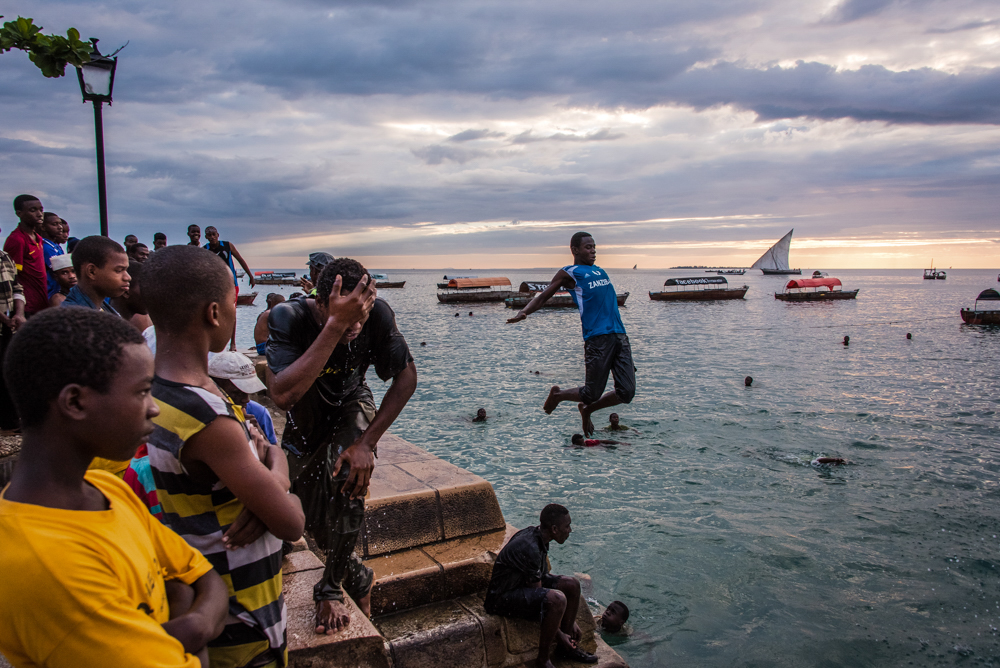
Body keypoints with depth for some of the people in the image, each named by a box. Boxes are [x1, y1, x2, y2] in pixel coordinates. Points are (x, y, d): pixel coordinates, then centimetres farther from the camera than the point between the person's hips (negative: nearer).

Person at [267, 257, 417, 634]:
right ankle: (356, 576, 35)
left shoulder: (377, 314, -31)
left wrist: (367, 442, -26)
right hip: (305, 416, 0)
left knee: (349, 475, -29)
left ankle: (331, 588, -7)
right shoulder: (288, 317, -35)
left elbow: (406, 378, -19)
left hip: (350, 406, 0)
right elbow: (283, 395, -49)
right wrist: (335, 325, -54)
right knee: (317, 524, 2)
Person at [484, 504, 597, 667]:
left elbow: (545, 577, 9)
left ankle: (565, 648, 15)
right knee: (556, 599, -31)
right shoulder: (529, 548, -29)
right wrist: (559, 634, -15)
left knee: (572, 585, 3)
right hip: (502, 597, -10)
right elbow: (538, 595, -24)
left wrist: (571, 621, 8)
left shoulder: (537, 536, 1)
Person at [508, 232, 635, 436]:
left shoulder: (600, 271, 25)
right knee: (592, 394, -1)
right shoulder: (569, 273, 4)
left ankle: (587, 409, 27)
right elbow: (543, 296, 2)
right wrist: (524, 312, -16)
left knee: (626, 393, 0)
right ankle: (557, 394, 30)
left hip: (619, 334, 7)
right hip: (597, 337, -7)